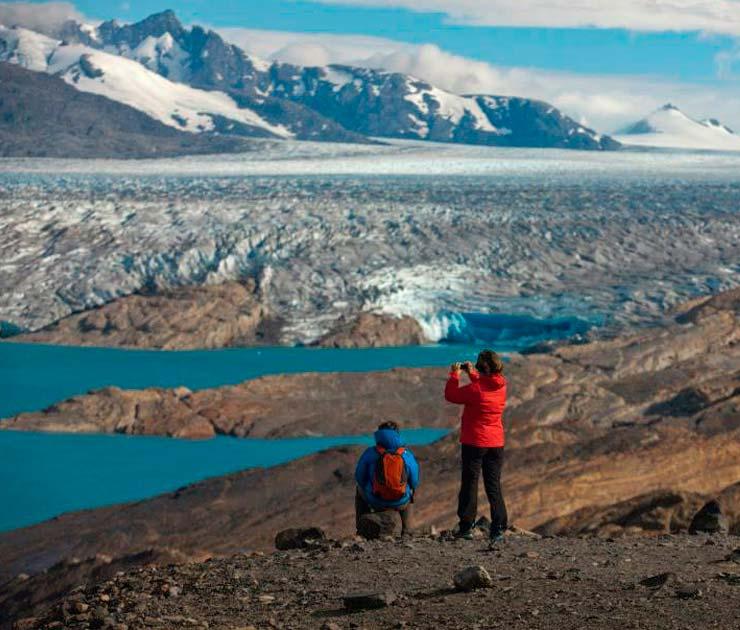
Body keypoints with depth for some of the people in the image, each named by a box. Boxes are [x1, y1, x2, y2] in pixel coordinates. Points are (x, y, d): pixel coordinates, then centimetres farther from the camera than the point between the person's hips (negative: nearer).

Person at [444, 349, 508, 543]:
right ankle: (498, 528, 2)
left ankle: (466, 526, 4)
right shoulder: (501, 387, 1)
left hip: (474, 442, -5)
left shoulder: (475, 389, -18)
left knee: (469, 483, 4)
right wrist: (472, 373, 17)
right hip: (496, 443, 5)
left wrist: (454, 375, 4)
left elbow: (451, 395, -7)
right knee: (494, 485, 8)